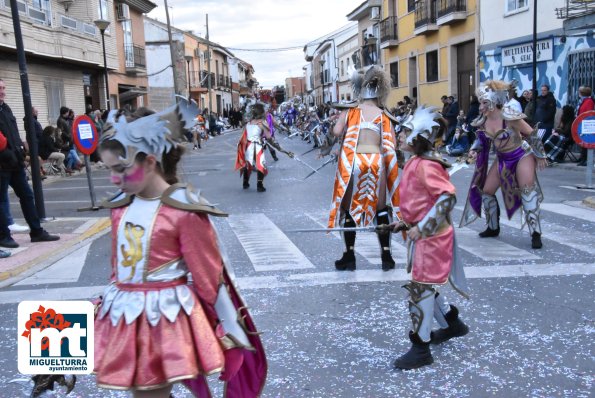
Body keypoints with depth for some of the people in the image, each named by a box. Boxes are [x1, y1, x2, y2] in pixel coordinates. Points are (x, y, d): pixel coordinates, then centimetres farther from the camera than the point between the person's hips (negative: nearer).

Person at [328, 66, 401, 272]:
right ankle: (386, 256, 16)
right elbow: (392, 145, 4)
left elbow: (337, 132, -8)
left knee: (349, 208, 12)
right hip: (377, 161, 1)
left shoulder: (349, 111, 8)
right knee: (381, 209, 15)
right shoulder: (384, 116, 11)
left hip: (352, 161, -1)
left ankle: (349, 256, 16)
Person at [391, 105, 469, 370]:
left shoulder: (426, 165, -21)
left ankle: (421, 349, 6)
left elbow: (448, 198, -27)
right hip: (421, 233, 10)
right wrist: (406, 222, 13)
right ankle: (452, 323, 40)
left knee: (419, 289, -5)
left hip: (430, 236, -10)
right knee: (425, 285, 20)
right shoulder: (415, 162, 9)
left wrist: (421, 227, -25)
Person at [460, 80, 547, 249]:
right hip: (502, 159, 7)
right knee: (485, 191, 4)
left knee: (527, 190, -18)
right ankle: (493, 228, 23)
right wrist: (474, 150, -13)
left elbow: (532, 134, -16)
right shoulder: (483, 121, -9)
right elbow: (482, 140, 8)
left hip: (522, 155, -7)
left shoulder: (509, 117, -27)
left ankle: (535, 233, -12)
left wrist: (540, 156, -8)